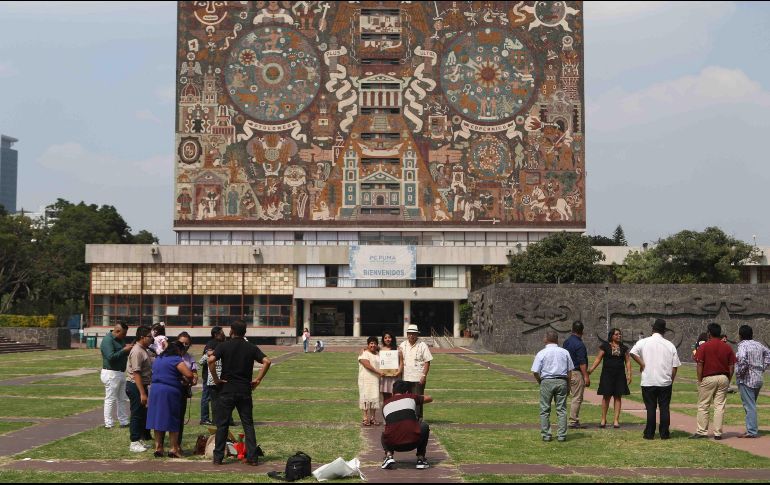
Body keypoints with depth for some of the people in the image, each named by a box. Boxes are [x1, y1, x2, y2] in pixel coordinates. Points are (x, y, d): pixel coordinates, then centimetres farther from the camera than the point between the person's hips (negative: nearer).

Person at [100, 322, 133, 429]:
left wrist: (128, 347, 0)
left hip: (121, 373, 10)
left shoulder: (120, 339, 14)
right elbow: (111, 357, -24)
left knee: (123, 399, 13)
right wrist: (125, 350, -23)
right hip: (111, 374, -10)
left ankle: (124, 422, 20)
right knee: (111, 399, -4)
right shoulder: (107, 340, -15)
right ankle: (109, 424, 2)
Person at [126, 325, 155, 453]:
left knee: (143, 414, 15)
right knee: (137, 414, -3)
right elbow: (136, 374, -24)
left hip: (143, 385, 10)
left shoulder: (144, 351, 12)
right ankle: (135, 443, 4)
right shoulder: (137, 352, -19)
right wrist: (142, 393, -25)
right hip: (135, 386, -10)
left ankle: (141, 440, 24)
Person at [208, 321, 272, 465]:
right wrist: (258, 379, -1)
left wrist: (215, 378, -9)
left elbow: (211, 360, -18)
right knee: (248, 424, 8)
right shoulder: (251, 348, 5)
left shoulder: (224, 346, -2)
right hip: (245, 390, 2)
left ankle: (218, 457, 7)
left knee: (222, 424, 6)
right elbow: (266, 361, -7)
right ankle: (252, 457, 4)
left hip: (227, 390, -2)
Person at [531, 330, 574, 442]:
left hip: (547, 382, -2)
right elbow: (570, 370, 7)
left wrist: (540, 382, 9)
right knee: (561, 409, 8)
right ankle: (562, 435, 6)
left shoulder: (541, 353, -4)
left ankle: (546, 435, 5)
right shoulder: (564, 352, 5)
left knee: (545, 410, 6)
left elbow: (535, 372, -8)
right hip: (562, 381, 3)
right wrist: (568, 385, 15)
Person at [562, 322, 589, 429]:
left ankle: (575, 420, 16)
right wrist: (586, 376, -16)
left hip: (568, 372, 9)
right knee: (577, 398, -3)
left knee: (575, 397, 14)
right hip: (577, 373, -9)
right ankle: (573, 421, -1)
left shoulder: (566, 341, 9)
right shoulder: (579, 344, -17)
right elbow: (582, 362, -19)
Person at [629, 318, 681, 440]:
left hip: (648, 381, -1)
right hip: (665, 382, 1)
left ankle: (649, 434, 6)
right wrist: (671, 380, 13)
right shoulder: (670, 345, 3)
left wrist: (642, 364, -7)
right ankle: (664, 433, 9)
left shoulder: (644, 342, -3)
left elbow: (632, 352, -20)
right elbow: (675, 366, 4)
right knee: (665, 408, 8)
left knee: (651, 408, 4)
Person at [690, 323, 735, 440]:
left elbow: (700, 365, -8)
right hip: (723, 378, 3)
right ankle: (718, 433, 5)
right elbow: (732, 367, 4)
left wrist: (699, 381, -2)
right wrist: (728, 381, 12)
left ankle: (702, 431, 4)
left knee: (703, 406, 4)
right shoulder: (728, 347, 5)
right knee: (720, 406, 5)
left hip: (708, 378, -3)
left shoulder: (703, 347, -5)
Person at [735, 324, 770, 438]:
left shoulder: (743, 345, -14)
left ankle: (752, 431, -5)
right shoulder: (758, 345, 10)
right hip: (758, 379, 8)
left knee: (749, 406, -5)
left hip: (746, 380, -8)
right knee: (752, 405, 17)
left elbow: (742, 359, -29)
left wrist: (739, 372, -16)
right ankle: (753, 429, 21)